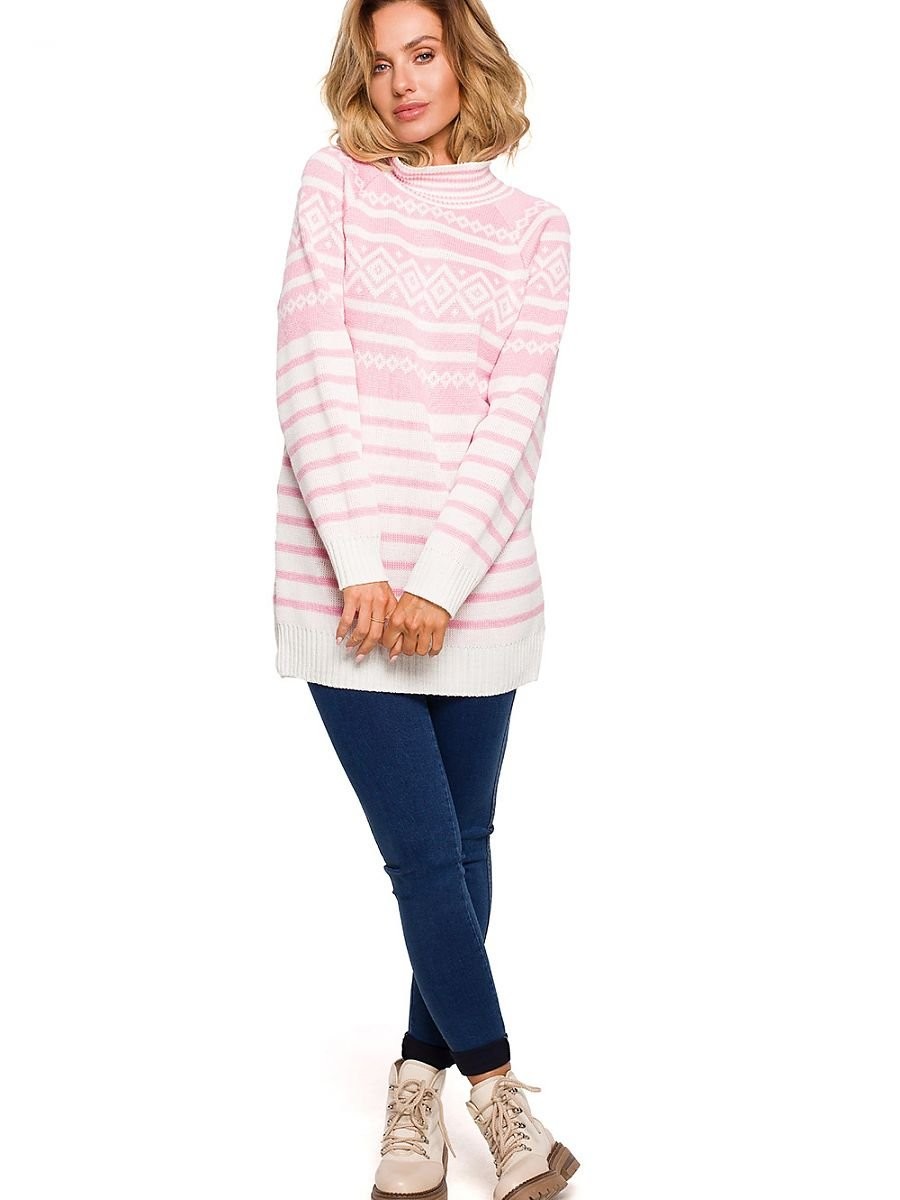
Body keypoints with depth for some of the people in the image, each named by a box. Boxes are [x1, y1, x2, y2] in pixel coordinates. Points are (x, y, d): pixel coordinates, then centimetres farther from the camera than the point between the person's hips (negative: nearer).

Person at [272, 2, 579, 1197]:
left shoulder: (533, 227, 5)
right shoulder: (333, 185, 5)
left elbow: (514, 417, -4)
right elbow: (314, 381, -5)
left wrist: (439, 581, -14)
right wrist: (365, 567, -14)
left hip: (478, 586, 1)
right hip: (346, 582, -1)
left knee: (462, 849, 10)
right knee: (424, 855, -1)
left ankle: (421, 1076, 28)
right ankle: (496, 1088, 17)